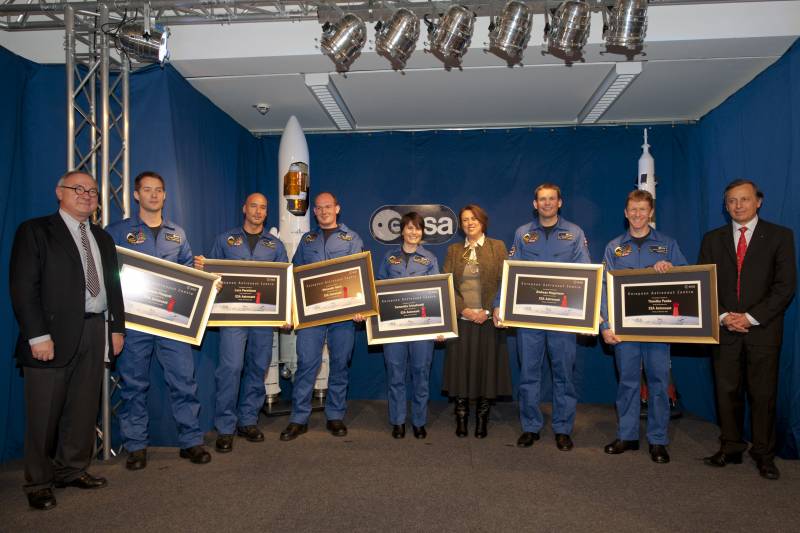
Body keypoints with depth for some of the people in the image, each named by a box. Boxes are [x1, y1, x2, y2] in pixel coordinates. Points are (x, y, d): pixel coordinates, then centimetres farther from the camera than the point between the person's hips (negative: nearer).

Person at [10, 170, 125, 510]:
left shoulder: (103, 239, 16)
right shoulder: (34, 231, -2)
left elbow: (113, 287, 17)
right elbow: (23, 288, -9)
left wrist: (117, 328, 10)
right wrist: (37, 335, -16)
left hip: (95, 332, 6)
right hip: (54, 334, -5)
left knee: (84, 408, 11)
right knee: (44, 413, 4)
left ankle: (72, 469, 26)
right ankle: (38, 483, 18)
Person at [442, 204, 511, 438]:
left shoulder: (497, 247, 4)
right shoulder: (453, 250, 11)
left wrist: (487, 311, -12)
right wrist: (463, 309, -10)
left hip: (488, 320, -2)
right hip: (461, 320, 2)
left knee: (486, 368, 3)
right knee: (461, 368, 4)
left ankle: (482, 421, 16)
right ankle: (461, 419, 15)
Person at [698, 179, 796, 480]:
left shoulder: (780, 236, 3)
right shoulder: (712, 239, 10)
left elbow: (785, 286, -4)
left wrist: (751, 318, -12)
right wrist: (722, 317, -7)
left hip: (763, 329, -2)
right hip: (725, 329, 2)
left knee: (763, 394, 3)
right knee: (727, 392, 6)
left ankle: (764, 455, 16)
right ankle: (730, 449, 19)